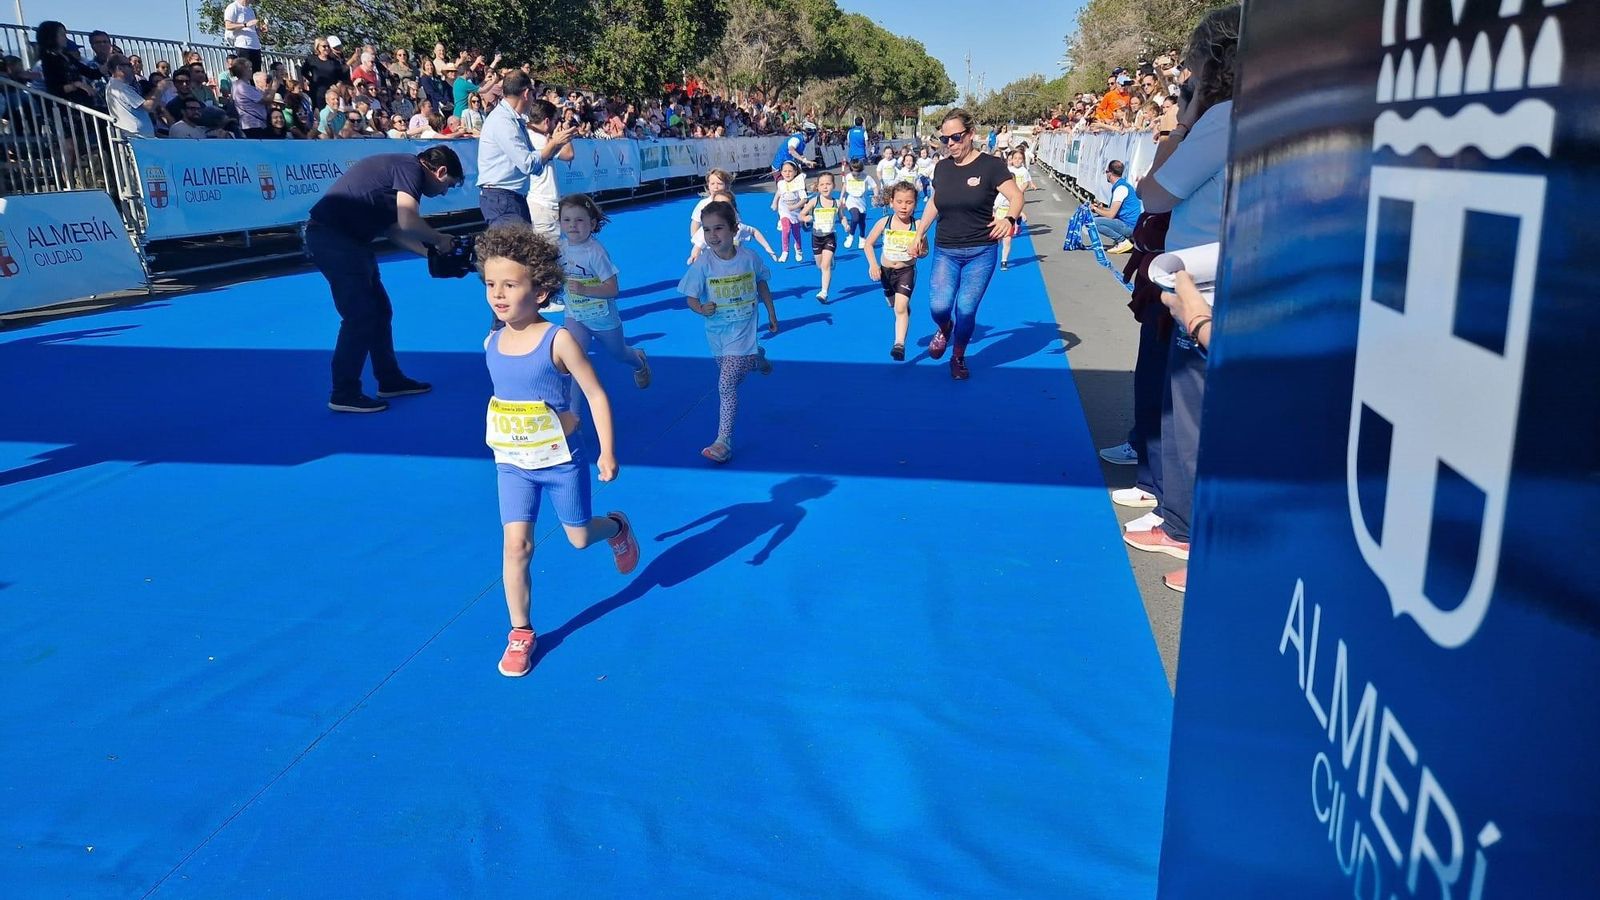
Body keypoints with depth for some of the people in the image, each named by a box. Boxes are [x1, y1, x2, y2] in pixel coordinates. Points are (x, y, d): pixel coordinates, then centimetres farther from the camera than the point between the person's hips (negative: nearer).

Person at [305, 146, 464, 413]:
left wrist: (431, 251, 15)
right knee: (360, 316, -6)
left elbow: (393, 228, 20)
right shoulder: (411, 167, -10)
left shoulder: (403, 169, 19)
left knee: (379, 310, 16)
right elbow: (408, 221, -24)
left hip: (345, 238, 10)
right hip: (333, 237, -10)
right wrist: (439, 240, -7)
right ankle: (344, 395, 1)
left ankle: (390, 380, 27)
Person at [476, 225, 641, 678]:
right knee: (516, 544, -2)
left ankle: (616, 527, 48)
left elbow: (596, 395, -14)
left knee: (579, 537, 12)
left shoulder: (558, 340, -19)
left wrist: (608, 452, -16)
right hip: (512, 464, 4)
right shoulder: (492, 343, -3)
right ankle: (521, 632, 14)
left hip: (562, 460, -3)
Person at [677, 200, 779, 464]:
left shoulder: (749, 258, -12)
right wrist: (701, 309, -30)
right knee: (733, 377, 24)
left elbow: (761, 284, 6)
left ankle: (724, 441, -8)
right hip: (717, 331, 3)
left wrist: (771, 314, 14)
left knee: (726, 385, -13)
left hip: (742, 330, -3)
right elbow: (691, 297, -8)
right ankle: (756, 357, 58)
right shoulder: (702, 264, -14)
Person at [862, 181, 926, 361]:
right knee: (893, 305, 22)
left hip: (907, 271, -3)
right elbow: (867, 244, -2)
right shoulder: (884, 222, -12)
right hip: (886, 270, 3)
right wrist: (872, 264, -13)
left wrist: (918, 253, -30)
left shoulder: (917, 225, -16)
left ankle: (899, 344, -18)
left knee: (901, 307, -18)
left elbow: (925, 250, -7)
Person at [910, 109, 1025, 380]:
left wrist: (1009, 219, -33)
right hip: (945, 251, 3)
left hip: (980, 252, -3)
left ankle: (958, 358, 23)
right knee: (938, 307, -14)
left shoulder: (990, 165, -9)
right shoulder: (942, 167, 6)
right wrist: (920, 232, 18)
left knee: (966, 311, -3)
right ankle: (944, 329, 24)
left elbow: (1016, 196, -14)